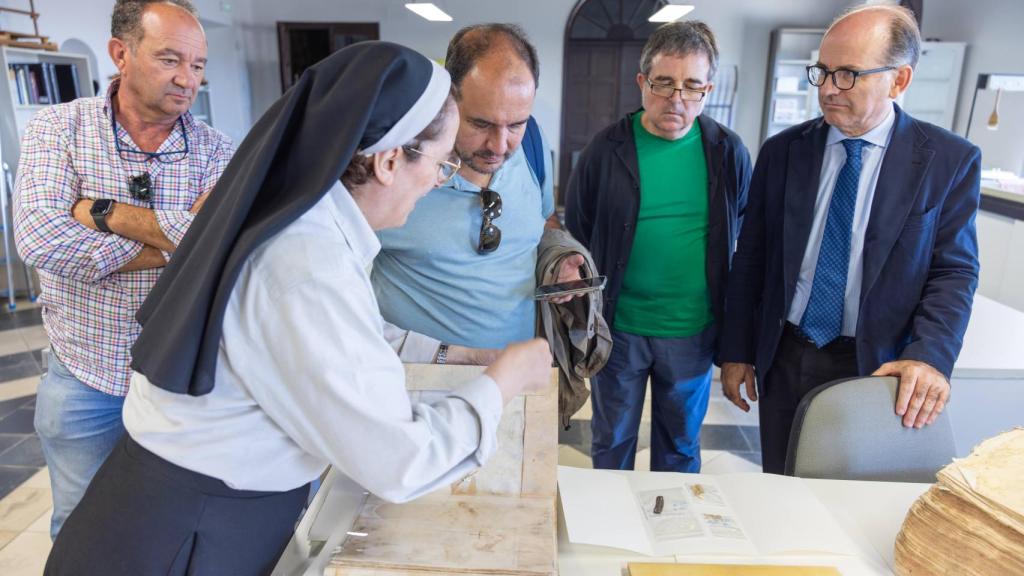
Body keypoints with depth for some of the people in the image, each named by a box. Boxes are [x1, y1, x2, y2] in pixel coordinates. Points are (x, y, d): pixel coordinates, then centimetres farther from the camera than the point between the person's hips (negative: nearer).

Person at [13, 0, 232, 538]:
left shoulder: (216, 152, -6)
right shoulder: (57, 128, -6)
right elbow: (39, 239, -22)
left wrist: (99, 212, -21)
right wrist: (175, 236, -22)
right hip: (84, 379, 0)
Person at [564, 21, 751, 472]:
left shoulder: (728, 153, -3)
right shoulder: (607, 148, -7)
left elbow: (743, 242, 6)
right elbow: (577, 238, -1)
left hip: (694, 332, 1)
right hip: (618, 328, -1)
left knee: (681, 447, 19)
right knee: (611, 444, 17)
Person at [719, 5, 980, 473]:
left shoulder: (950, 161, -4)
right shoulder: (782, 151, 0)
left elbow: (953, 271, -4)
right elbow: (751, 258, 2)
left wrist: (930, 356, -20)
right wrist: (736, 351, 2)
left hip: (875, 366, -1)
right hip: (782, 359, 2)